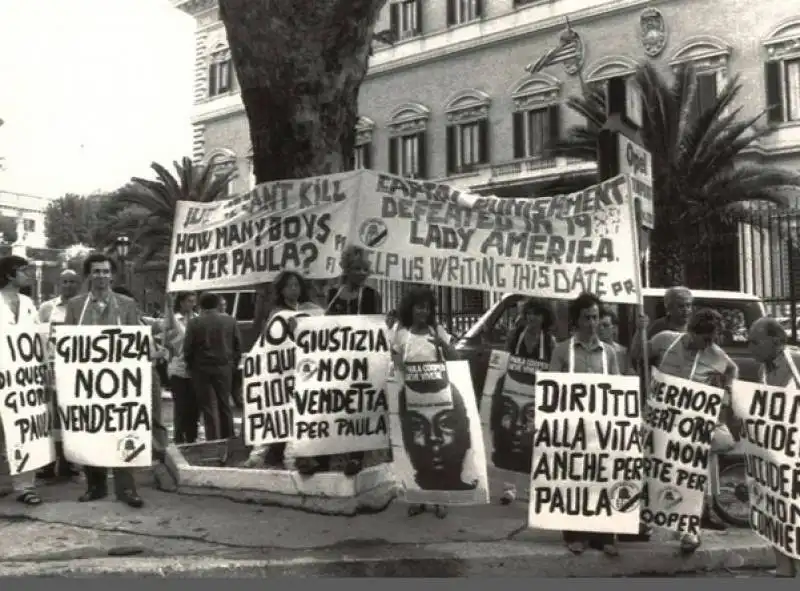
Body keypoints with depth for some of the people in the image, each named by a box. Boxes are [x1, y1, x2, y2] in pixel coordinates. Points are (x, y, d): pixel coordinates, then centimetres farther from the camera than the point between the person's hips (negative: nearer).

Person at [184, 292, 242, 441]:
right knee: (224, 404, 14)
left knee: (208, 406, 3)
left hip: (202, 369, -3)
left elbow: (188, 348, -6)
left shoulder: (194, 323, -6)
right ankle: (227, 439, 18)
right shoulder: (230, 321, 3)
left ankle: (212, 439, 1)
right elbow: (238, 345, 5)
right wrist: (233, 364, 13)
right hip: (224, 368, 3)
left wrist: (191, 365, 7)